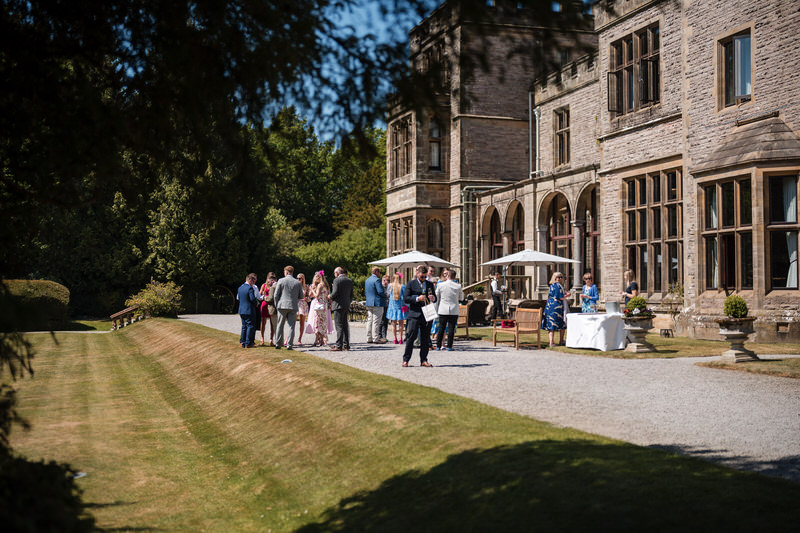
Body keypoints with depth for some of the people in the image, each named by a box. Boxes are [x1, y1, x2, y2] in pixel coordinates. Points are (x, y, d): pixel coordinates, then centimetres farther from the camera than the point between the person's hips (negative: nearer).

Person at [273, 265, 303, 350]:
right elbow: (301, 296, 8)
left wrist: (276, 305, 11)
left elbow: (276, 294, -2)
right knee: (291, 326, 2)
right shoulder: (298, 282, 3)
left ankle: (278, 344, 9)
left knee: (280, 326, 8)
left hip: (282, 306, -1)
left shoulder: (281, 281, -2)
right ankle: (289, 345, -1)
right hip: (293, 307, 1)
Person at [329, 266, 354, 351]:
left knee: (339, 326, -7)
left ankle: (339, 346, -8)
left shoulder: (337, 280, -10)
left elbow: (335, 292, -19)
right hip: (346, 306, 7)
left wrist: (330, 297, 0)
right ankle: (346, 345, 15)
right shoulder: (350, 281, 12)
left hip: (338, 305, -7)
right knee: (345, 326, 13)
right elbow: (351, 295, 13)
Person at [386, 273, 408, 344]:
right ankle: (400, 339, 5)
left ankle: (395, 339, 6)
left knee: (394, 323, 8)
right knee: (401, 323, 6)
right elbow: (405, 297, -8)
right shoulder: (402, 286, -11)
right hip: (401, 306, -2)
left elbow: (388, 295, 7)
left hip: (392, 306, 2)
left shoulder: (390, 286, -5)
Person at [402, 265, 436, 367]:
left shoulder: (430, 284, 15)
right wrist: (417, 298, -17)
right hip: (415, 314, -4)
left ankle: (423, 360, 12)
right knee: (411, 336, -8)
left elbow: (435, 299, 19)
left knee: (425, 338, 5)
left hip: (427, 314, 4)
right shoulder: (411, 284, 4)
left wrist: (433, 298, -5)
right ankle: (406, 360, 0)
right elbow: (406, 299, -3)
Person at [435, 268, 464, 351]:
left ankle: (438, 346, 10)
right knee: (451, 329, 3)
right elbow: (461, 298, 9)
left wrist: (436, 309, 15)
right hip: (454, 311, 0)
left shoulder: (440, 285, -4)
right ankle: (449, 346, 2)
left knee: (441, 328, 8)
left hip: (443, 310, 0)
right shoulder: (458, 286, -4)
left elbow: (436, 298, 4)